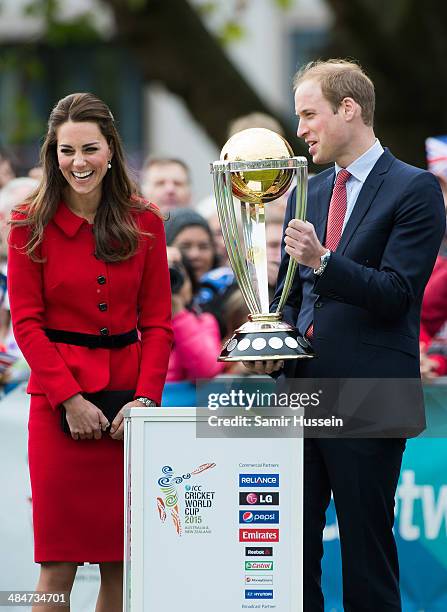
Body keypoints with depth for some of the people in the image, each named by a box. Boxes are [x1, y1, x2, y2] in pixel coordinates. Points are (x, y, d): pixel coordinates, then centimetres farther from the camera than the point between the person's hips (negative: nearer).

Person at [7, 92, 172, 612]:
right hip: (58, 401, -2)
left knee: (121, 565, 4)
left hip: (130, 403, 3)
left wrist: (145, 398, -7)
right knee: (58, 564, -4)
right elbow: (26, 323, -3)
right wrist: (69, 399, -12)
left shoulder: (144, 223, 7)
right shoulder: (32, 225, 0)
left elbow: (157, 323, 7)